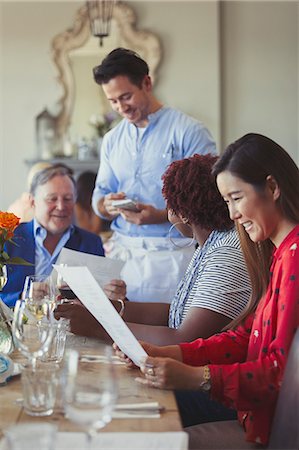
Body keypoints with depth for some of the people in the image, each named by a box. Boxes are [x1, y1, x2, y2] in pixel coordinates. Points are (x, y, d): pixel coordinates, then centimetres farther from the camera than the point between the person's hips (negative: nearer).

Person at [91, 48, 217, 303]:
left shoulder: (189, 131, -5)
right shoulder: (112, 140, 15)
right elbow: (99, 196, 18)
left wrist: (160, 215, -24)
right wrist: (107, 206, -5)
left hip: (170, 254, -5)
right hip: (122, 251, 5)